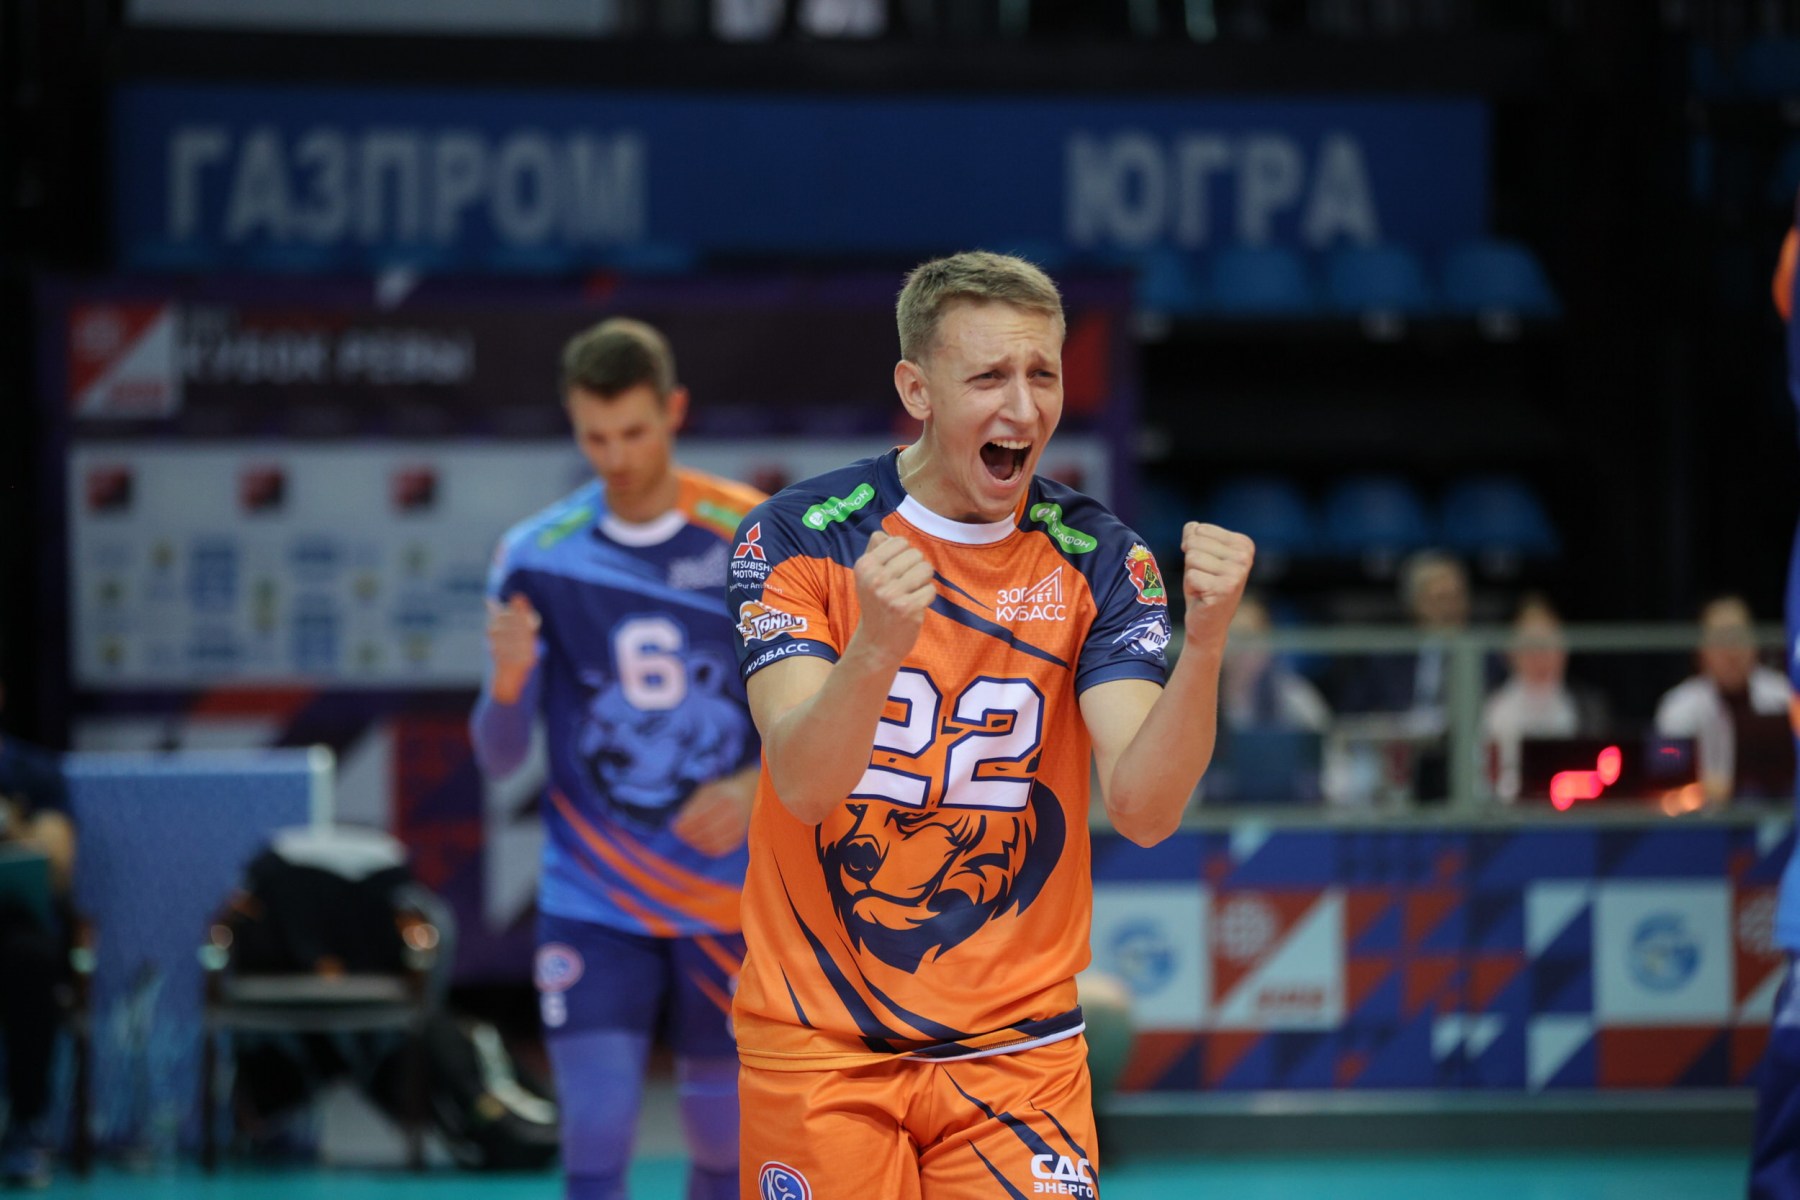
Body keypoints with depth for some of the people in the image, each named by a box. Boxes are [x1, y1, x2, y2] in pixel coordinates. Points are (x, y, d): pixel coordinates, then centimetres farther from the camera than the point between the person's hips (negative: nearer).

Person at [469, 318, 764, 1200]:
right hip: (591, 904, -1)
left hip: (729, 900, 1)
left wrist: (757, 787, -18)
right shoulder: (536, 556, -3)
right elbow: (500, 755, -3)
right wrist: (506, 682, -25)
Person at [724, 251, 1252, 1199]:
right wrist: (875, 648, -38)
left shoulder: (1098, 560, -2)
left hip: (1017, 1042, 2)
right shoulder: (799, 536, -8)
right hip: (819, 1043, -1)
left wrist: (1202, 646, -29)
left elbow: (1143, 810, -13)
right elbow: (802, 785, -20)